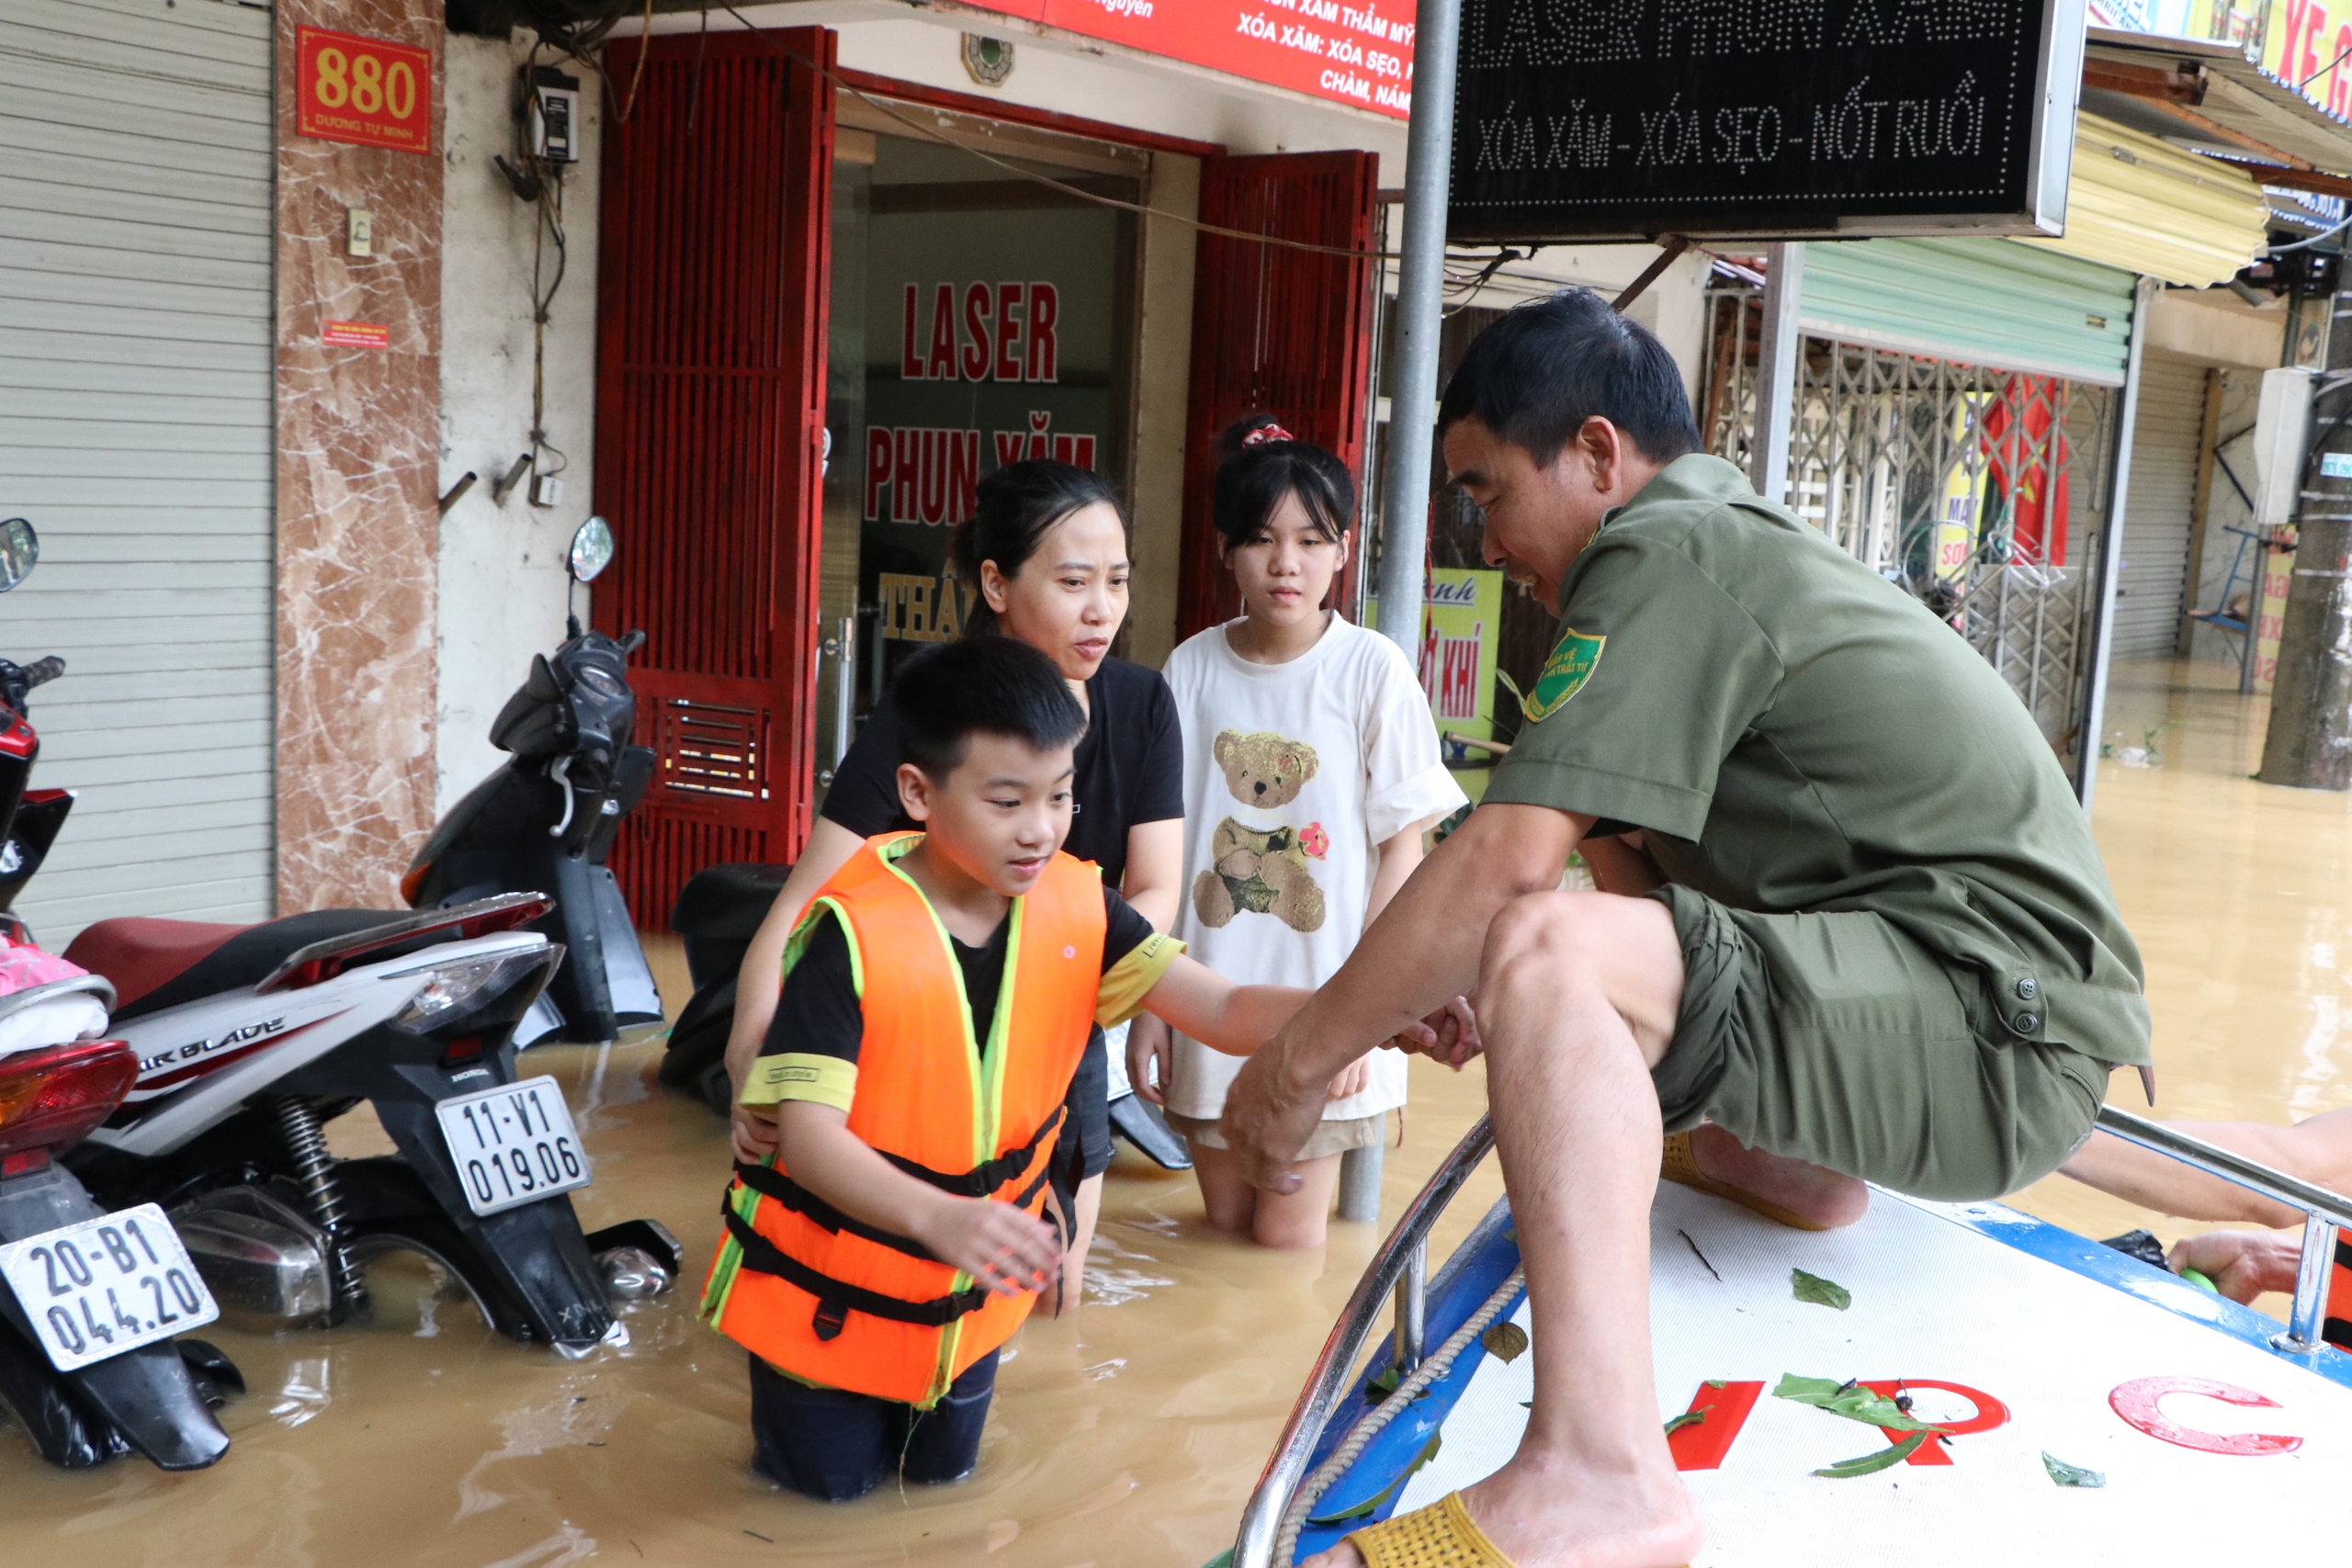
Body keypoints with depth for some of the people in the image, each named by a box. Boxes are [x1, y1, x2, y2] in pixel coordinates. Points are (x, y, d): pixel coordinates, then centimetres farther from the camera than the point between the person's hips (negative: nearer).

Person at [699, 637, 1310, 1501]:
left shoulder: (1076, 903, -12)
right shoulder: (852, 933, -28)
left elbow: (1225, 1011, -18)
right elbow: (807, 1132, -31)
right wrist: (938, 1218, -50)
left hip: (970, 1299, 5)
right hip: (834, 1298, -4)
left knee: (942, 1475, 21)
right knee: (831, 1487, 14)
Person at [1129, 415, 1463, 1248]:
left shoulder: (1372, 669, -8)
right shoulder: (1192, 667, 0)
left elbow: (1404, 845, -5)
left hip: (1320, 1000, -3)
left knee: (1286, 1236, 2)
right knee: (1223, 1225, 13)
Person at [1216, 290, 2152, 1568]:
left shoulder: (1667, 553, -13)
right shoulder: (1746, 547, 18)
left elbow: (1505, 862, -22)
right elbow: (1619, 851, 24)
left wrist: (1294, 1065, -13)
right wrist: (1488, 1000, 12)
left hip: (2004, 1033, -10)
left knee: (1547, 949, -31)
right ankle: (1787, 1158, 29)